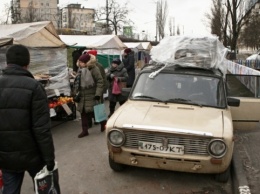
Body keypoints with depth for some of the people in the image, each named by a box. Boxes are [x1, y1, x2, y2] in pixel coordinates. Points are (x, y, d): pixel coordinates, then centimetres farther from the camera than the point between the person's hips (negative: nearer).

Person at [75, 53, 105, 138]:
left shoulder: (94, 69, -13)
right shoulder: (80, 70, 9)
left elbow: (100, 81, -14)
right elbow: (77, 82, 17)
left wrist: (98, 94, -18)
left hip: (91, 96, -7)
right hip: (82, 96, 7)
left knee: (93, 112, -2)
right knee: (83, 113, 7)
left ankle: (103, 122, 25)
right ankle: (85, 130, 17)